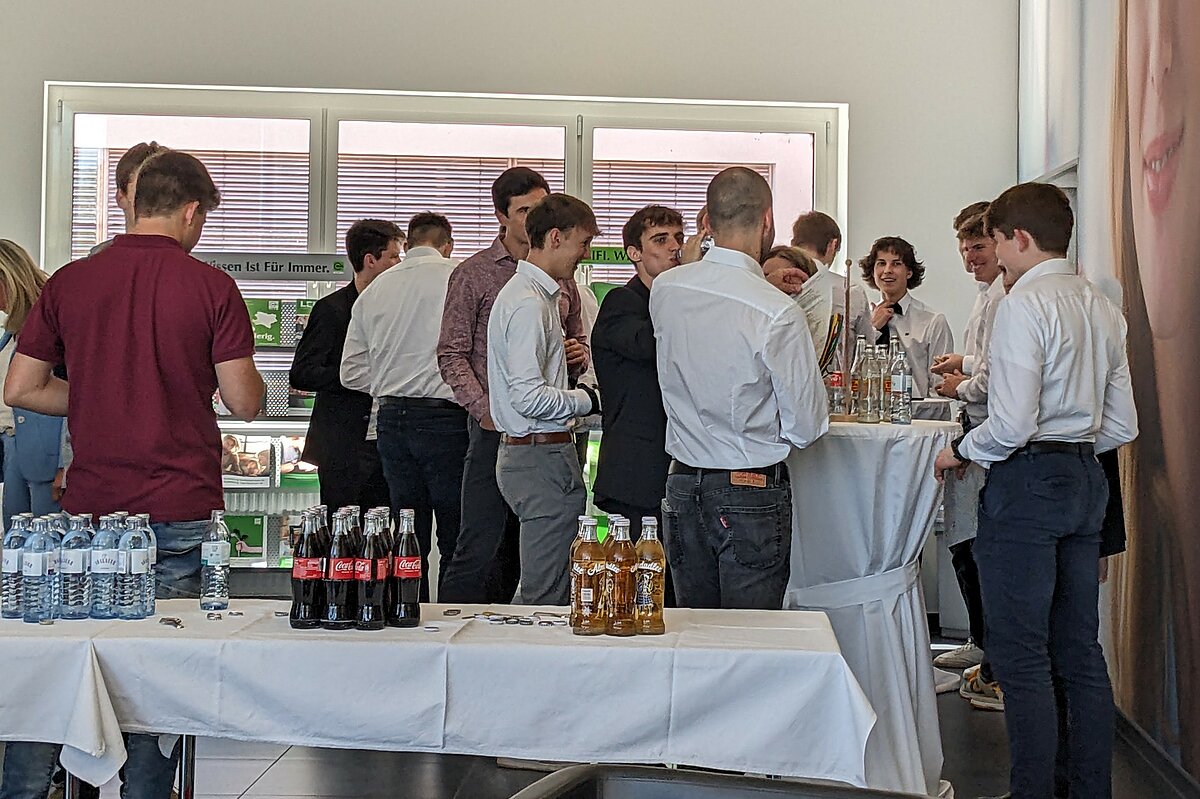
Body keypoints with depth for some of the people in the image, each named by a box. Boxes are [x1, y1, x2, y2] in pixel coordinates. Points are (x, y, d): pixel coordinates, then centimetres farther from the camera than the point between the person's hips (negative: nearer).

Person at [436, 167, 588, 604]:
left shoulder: (561, 277, 16)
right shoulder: (473, 274, 0)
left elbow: (577, 342, 26)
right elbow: (452, 354, -4)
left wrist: (579, 356, 1)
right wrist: (483, 408, -18)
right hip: (497, 427, -5)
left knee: (518, 550, 10)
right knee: (480, 548, -8)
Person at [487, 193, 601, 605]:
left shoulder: (538, 294, 17)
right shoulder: (528, 304, -16)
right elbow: (528, 397, -22)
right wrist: (587, 399, -9)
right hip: (542, 458, -10)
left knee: (543, 589, 14)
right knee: (550, 598, -6)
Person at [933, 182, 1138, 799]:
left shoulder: (1024, 304, -14)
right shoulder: (1102, 308, 11)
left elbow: (1011, 424, -21)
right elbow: (1122, 427, 12)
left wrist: (960, 450, -4)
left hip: (1027, 482, -8)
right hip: (1086, 481, 9)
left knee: (1020, 657, -1)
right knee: (1080, 652, 14)